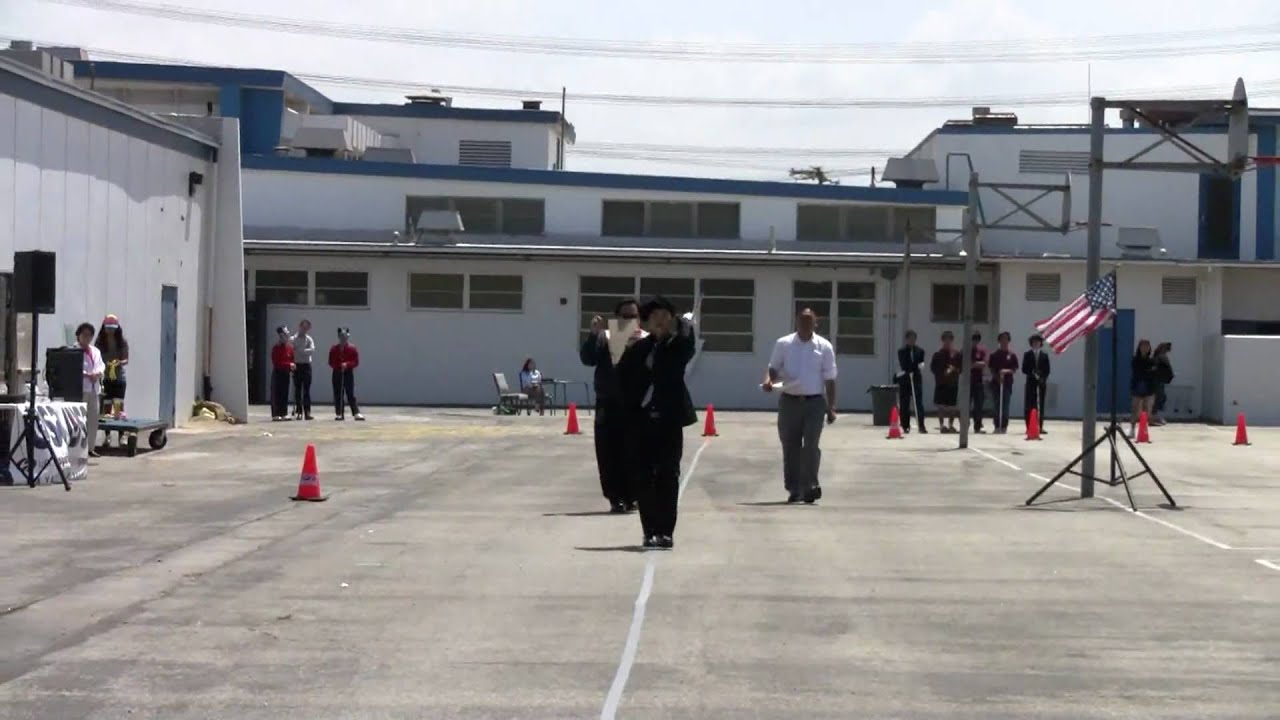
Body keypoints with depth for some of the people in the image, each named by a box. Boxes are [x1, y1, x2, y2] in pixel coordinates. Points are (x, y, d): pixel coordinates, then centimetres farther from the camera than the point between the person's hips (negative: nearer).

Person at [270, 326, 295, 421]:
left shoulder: (290, 347, 9)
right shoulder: (276, 348, -10)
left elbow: (292, 360, 14)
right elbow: (276, 363, -16)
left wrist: (292, 368, -5)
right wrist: (289, 365, -21)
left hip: (286, 373, 6)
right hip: (277, 373, -6)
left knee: (285, 394, 7)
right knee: (276, 394, -4)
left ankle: (284, 414, 12)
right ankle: (276, 414, -3)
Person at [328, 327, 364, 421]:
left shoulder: (352, 348, -2)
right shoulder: (334, 349, 4)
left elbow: (356, 362, -4)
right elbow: (331, 362, 4)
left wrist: (347, 364, -20)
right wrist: (338, 366, -15)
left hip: (348, 373, -2)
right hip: (337, 374, 2)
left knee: (351, 394, -8)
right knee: (337, 395, 2)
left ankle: (356, 413, -11)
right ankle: (339, 414, 7)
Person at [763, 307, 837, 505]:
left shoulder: (824, 346, 3)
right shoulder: (783, 344, 4)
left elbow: (829, 379, 4)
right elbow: (774, 368, 9)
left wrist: (831, 407, 0)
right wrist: (769, 379, -15)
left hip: (815, 402, -1)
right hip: (789, 401, 1)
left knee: (811, 444, -11)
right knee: (790, 447, 4)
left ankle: (810, 485, -3)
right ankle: (794, 489, 14)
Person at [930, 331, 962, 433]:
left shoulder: (957, 354, 5)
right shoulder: (938, 354, -1)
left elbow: (961, 367, 8)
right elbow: (933, 368, -3)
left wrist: (954, 370, -11)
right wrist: (942, 373, -15)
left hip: (953, 382, 2)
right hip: (941, 382, -2)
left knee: (952, 405, 3)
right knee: (941, 405, -1)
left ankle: (951, 425, 11)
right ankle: (941, 425, 5)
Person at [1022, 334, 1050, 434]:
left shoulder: (1044, 355, 9)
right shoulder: (1027, 354, 6)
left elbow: (1047, 370, 6)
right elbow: (1024, 369, 1)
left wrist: (1043, 379, -9)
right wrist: (1033, 374, -14)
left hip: (1041, 383, 1)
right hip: (1031, 382, -1)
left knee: (1040, 405, -1)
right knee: (1029, 405, -4)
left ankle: (1040, 427, 0)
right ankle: (1029, 427, -2)